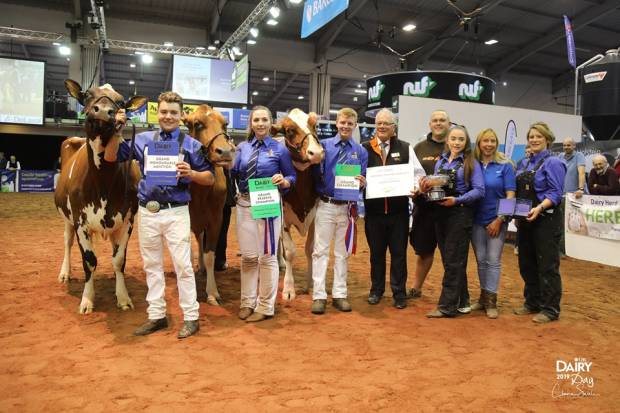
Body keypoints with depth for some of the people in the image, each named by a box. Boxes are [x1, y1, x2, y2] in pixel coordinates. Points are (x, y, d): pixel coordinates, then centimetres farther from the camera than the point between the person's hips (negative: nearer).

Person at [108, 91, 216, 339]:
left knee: (183, 265, -1)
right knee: (152, 265, 12)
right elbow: (110, 158, 8)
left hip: (176, 212, -3)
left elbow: (210, 178, 1)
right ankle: (156, 316, 25)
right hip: (147, 212, 4)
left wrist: (191, 173, -19)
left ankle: (191, 318, 11)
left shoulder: (191, 145, 1)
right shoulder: (143, 140, 8)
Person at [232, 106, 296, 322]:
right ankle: (247, 302, 28)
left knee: (267, 257, 6)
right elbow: (234, 175, 6)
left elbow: (292, 176, 1)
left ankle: (265, 307, 20)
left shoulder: (280, 149, -4)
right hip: (244, 205, 4)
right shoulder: (243, 148, 6)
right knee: (247, 256, 13)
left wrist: (284, 182, -19)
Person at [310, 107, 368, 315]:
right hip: (325, 205, -1)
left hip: (347, 207, 1)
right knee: (321, 251, 1)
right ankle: (319, 296, 10)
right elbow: (315, 174, -2)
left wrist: (362, 182, -17)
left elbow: (364, 180, 4)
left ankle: (339, 294, 21)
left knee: (342, 252, 10)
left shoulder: (360, 151, 4)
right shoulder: (324, 145, 2)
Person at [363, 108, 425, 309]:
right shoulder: (364, 148, 1)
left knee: (399, 253, 8)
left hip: (398, 211, 0)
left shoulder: (405, 148, 3)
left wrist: (415, 187, -18)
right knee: (376, 252, 13)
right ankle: (376, 290, 29)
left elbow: (418, 173, 1)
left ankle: (399, 293, 22)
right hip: (373, 210, 0)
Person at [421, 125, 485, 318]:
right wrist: (427, 187, -10)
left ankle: (447, 306, 7)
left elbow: (479, 190, -11)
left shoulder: (471, 163, -3)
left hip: (460, 214, -6)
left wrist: (457, 200, -21)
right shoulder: (440, 161, 13)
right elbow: (434, 185, 12)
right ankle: (461, 302, 25)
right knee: (448, 260, 11)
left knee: (454, 261, 0)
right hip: (440, 213, 6)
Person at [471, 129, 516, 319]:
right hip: (476, 220, 2)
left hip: (496, 220, -2)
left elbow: (510, 196, -5)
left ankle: (491, 301, 8)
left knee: (493, 260, 0)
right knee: (481, 260, 10)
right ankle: (483, 297, 23)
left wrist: (499, 219, -11)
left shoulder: (505, 166, -3)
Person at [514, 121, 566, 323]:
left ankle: (550, 309, 10)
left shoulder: (553, 163, -8)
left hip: (546, 221, -8)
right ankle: (532, 303, 27)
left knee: (547, 265, -1)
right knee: (526, 264, 13)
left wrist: (539, 208, -30)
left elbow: (556, 193, -16)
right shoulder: (525, 164, 14)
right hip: (526, 221, 8)